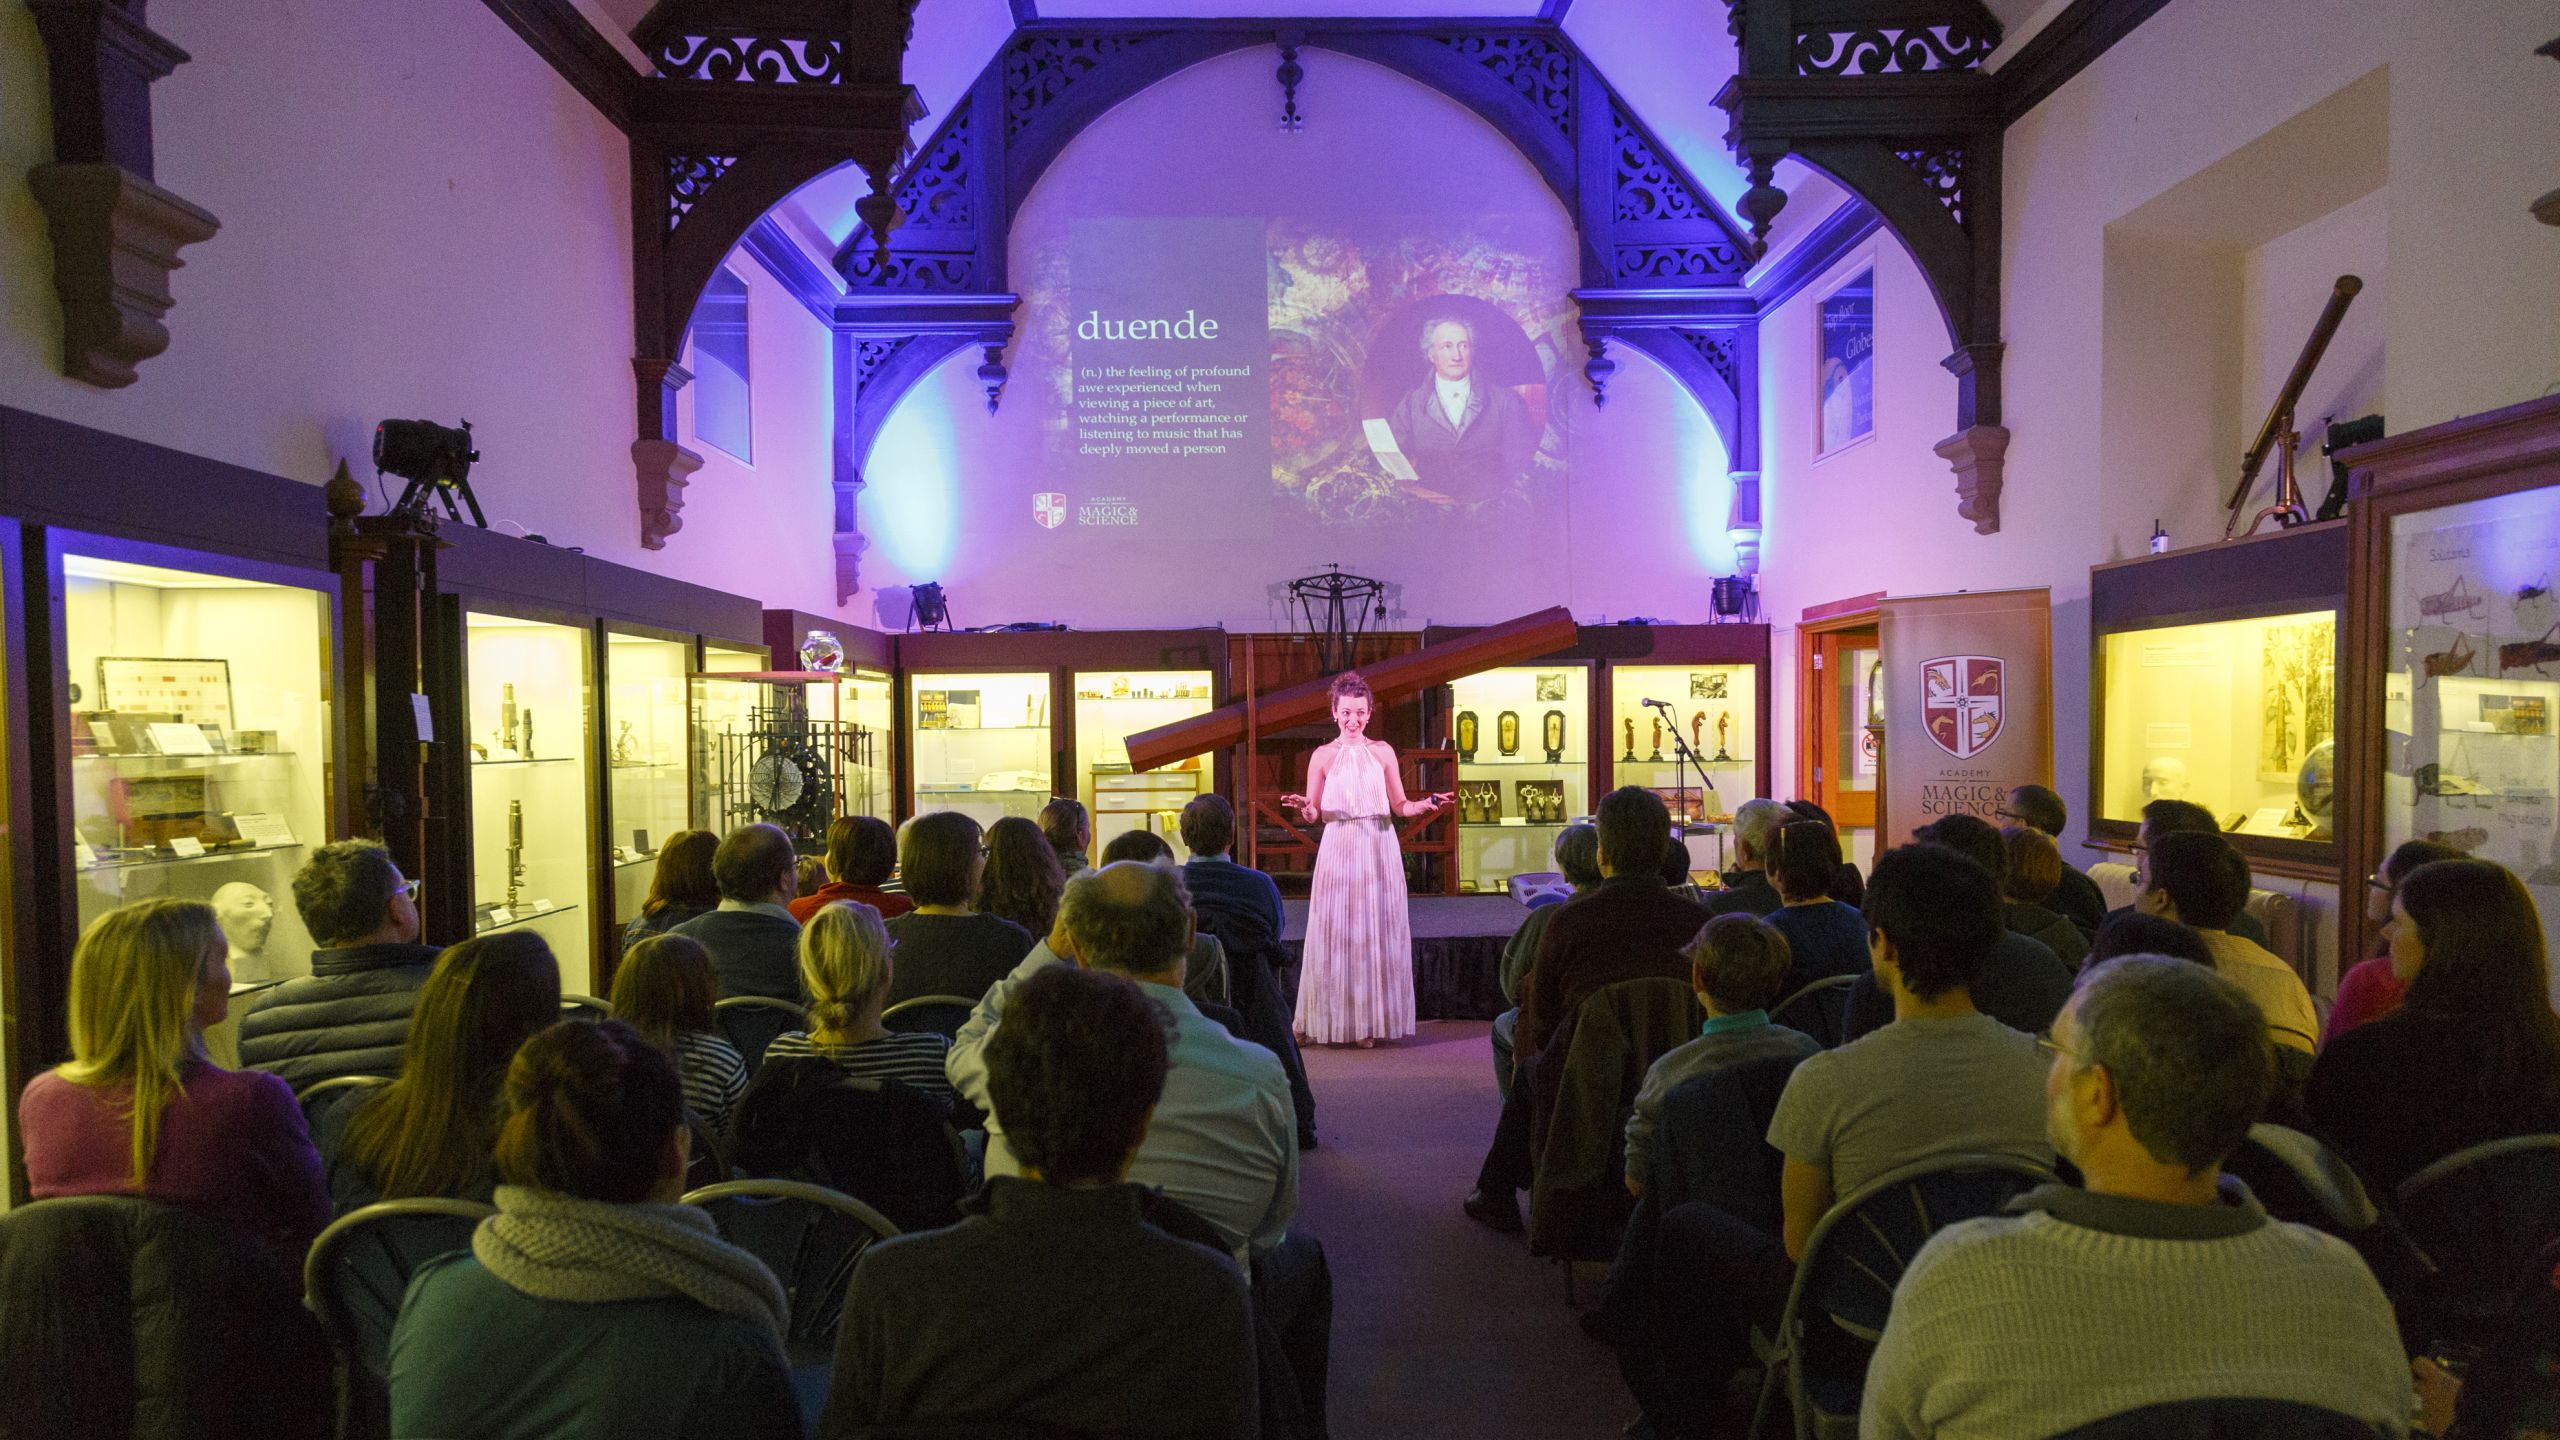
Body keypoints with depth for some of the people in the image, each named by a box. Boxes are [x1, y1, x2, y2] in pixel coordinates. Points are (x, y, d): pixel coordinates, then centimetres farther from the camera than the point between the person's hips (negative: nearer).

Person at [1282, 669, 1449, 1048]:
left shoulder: (1382, 752, 6)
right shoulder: (1322, 755, 3)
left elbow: (1400, 806, 7)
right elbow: (1313, 814, 2)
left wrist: (1426, 804, -11)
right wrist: (1303, 807, -20)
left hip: (1379, 850, 1)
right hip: (1338, 850, -1)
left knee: (1377, 932, 3)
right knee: (1336, 933, 1)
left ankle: (1371, 1020, 12)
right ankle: (1335, 1019, 12)